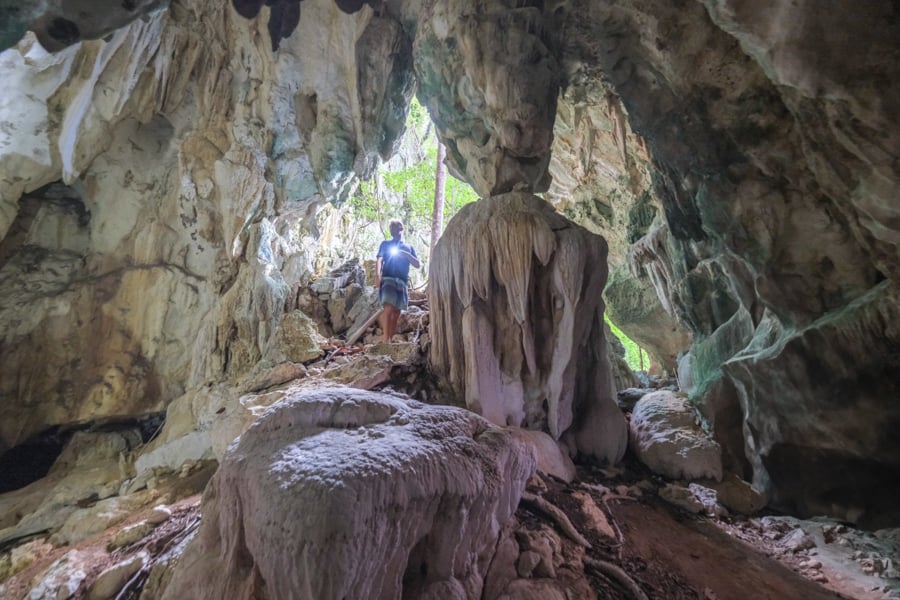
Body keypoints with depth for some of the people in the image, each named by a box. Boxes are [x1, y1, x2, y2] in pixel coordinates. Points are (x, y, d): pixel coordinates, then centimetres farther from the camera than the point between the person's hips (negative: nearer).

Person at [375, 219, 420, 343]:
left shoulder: (409, 247, 23)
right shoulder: (385, 244, 17)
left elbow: (418, 265, 14)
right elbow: (379, 260, 3)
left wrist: (406, 254, -3)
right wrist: (377, 275, -17)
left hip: (402, 282, 4)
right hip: (388, 279, -3)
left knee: (396, 313, 1)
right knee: (388, 309, -21)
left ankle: (391, 340, 4)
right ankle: (386, 340, -26)